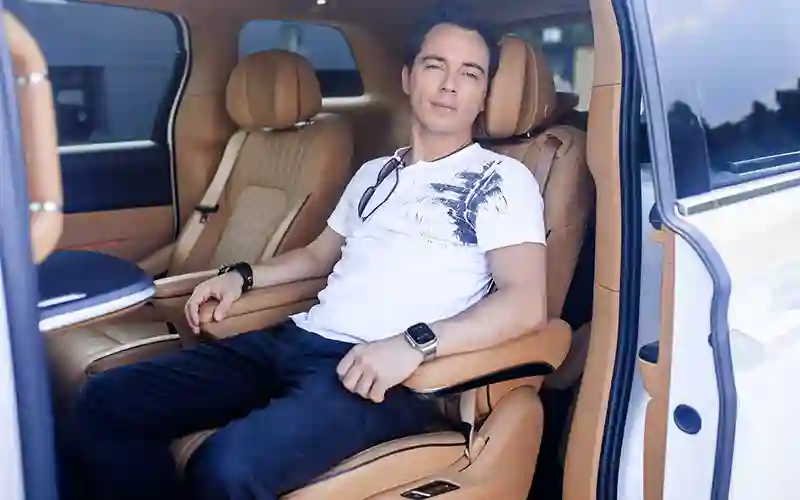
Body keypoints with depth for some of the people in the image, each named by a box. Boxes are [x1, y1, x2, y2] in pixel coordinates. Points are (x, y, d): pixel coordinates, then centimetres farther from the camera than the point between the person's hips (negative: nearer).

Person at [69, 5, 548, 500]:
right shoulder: (374, 173, 22)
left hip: (384, 373, -6)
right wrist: (242, 276, 17)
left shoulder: (502, 178, 2)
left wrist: (415, 343, -25)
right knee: (106, 402, -6)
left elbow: (526, 305, -11)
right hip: (297, 339, 7)